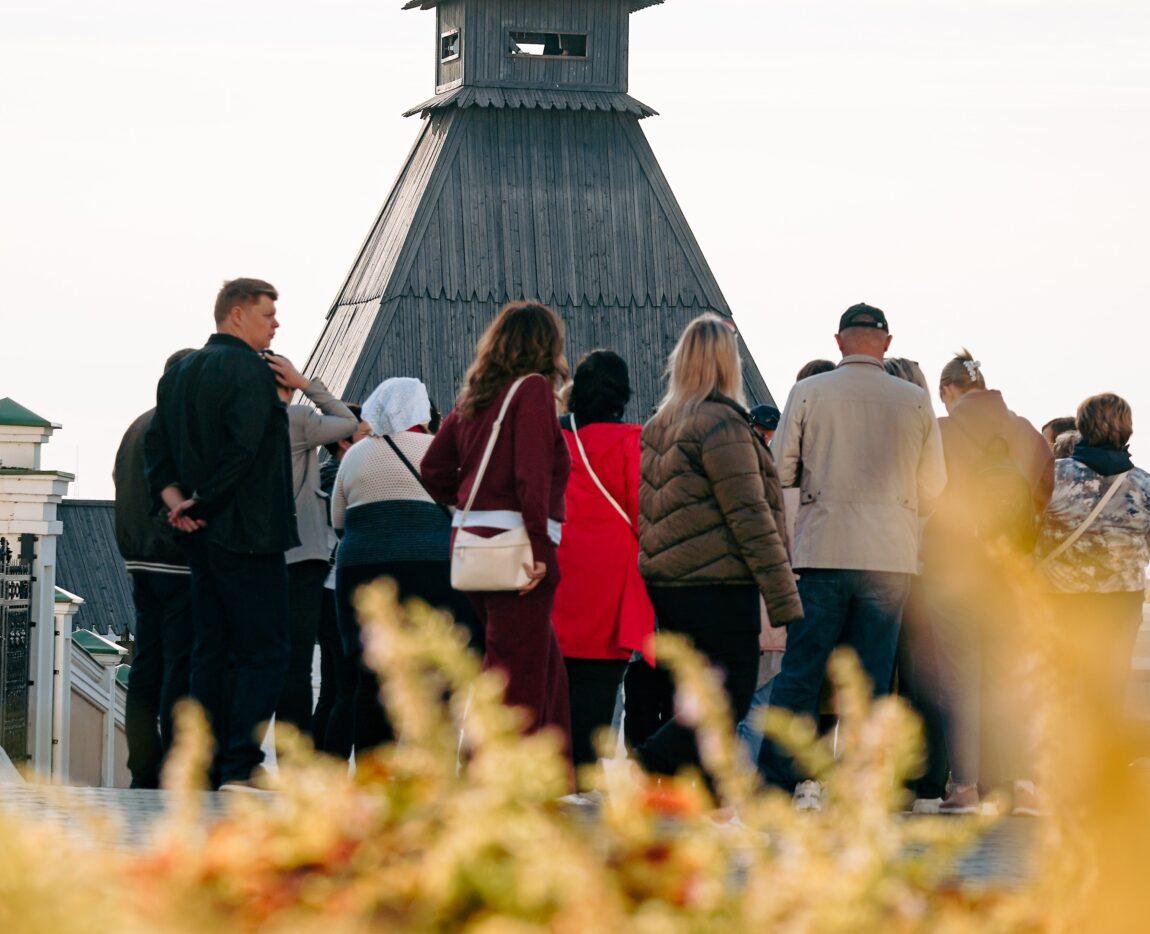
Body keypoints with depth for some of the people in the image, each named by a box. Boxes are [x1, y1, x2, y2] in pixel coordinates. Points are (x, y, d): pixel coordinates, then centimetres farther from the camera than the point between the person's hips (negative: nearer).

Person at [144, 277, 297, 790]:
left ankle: (207, 768, 10)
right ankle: (240, 766, -12)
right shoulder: (247, 368, -12)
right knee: (264, 651, -5)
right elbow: (242, 449, -21)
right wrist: (202, 506, -12)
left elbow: (157, 446, 11)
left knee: (211, 651, 11)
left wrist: (176, 501, 0)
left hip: (203, 536, 8)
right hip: (247, 532, -8)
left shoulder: (178, 373, 16)